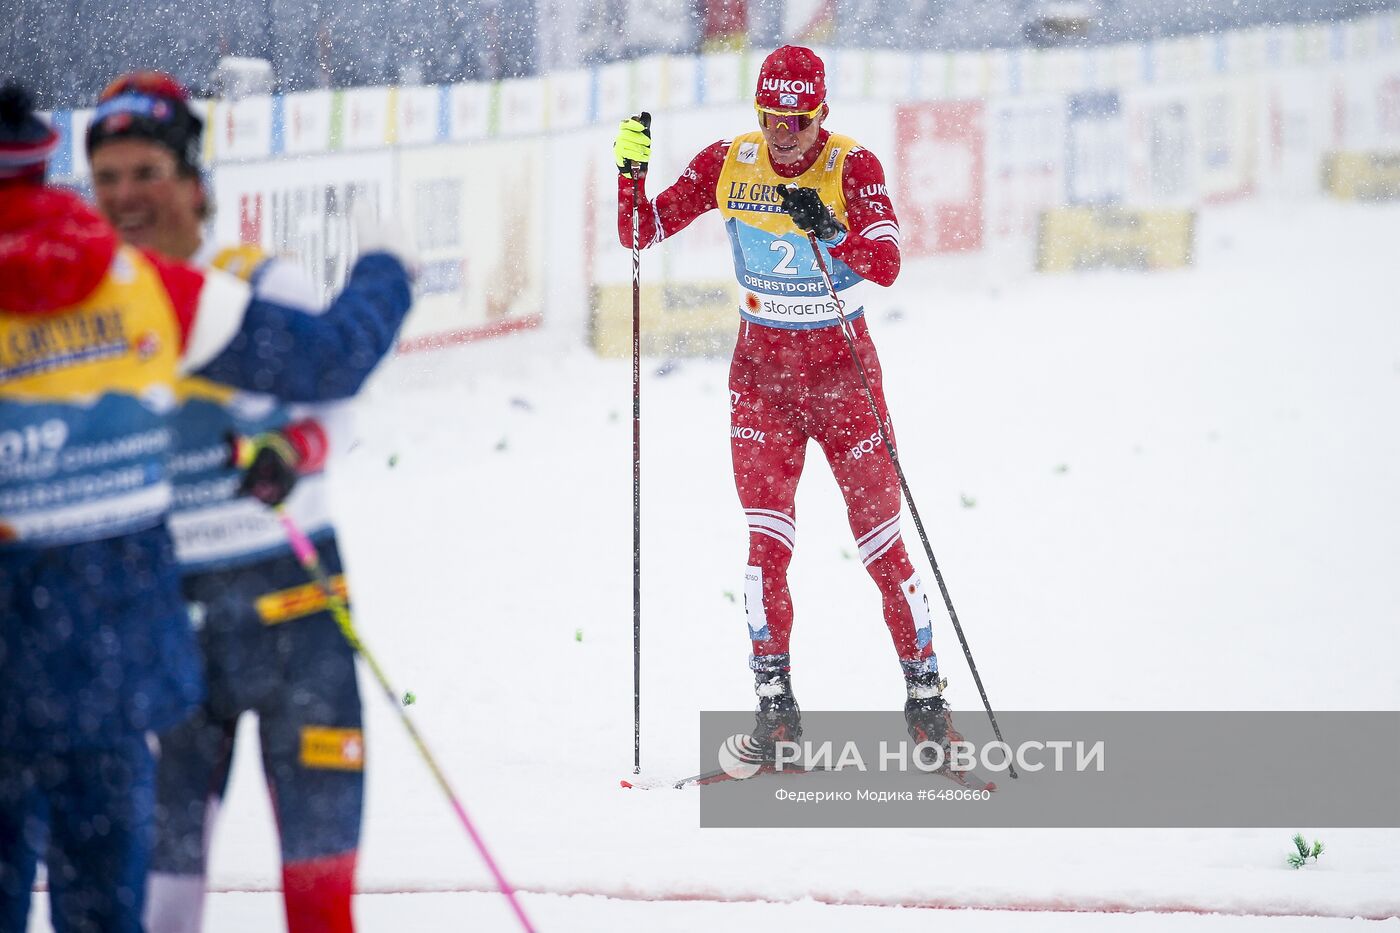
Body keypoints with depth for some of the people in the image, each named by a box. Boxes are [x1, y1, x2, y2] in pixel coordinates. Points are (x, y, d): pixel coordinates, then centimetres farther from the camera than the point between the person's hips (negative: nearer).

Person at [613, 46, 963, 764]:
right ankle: (775, 699, -3)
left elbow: (886, 264, -24)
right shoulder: (727, 164, -3)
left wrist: (826, 229, -41)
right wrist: (631, 170, -17)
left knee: (881, 537, -2)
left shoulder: (852, 167, -11)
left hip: (843, 366, -2)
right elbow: (641, 231, 1)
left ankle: (923, 690, 10)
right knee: (767, 539, -9)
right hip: (762, 368, 2)